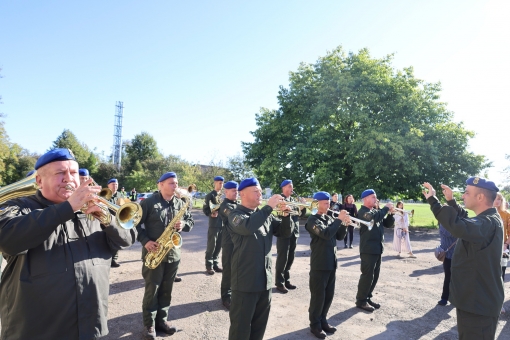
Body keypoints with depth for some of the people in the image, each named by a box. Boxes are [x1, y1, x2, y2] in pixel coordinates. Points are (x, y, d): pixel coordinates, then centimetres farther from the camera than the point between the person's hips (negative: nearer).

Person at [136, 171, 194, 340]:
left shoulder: (181, 203, 5)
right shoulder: (148, 202, -8)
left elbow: (190, 221, 12)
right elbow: (135, 223, -7)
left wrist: (184, 225, -10)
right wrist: (145, 241, -17)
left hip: (173, 253, 4)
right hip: (154, 253, -4)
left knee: (166, 290, 15)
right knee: (152, 290, 5)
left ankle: (162, 320, 30)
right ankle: (149, 325, 21)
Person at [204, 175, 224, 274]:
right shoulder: (210, 195, -2)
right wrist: (211, 214, -23)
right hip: (213, 224, -5)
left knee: (219, 246, 10)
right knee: (211, 246, 0)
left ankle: (215, 264, 21)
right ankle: (209, 266, 9)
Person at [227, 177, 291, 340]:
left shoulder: (266, 215, 9)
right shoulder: (236, 214, -10)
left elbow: (285, 233, 9)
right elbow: (248, 226, -32)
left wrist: (286, 215, -8)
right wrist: (269, 207, -26)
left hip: (265, 280, 6)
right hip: (245, 281, -6)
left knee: (259, 325, 20)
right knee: (241, 327, 7)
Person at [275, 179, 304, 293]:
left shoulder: (293, 200, 16)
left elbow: (301, 212, 13)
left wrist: (303, 206, -6)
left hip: (294, 232, 7)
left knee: (290, 258, 12)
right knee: (282, 258, -3)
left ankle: (286, 280, 24)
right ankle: (279, 283, 6)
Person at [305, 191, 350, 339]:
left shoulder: (329, 218, 11)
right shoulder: (313, 220, -12)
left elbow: (339, 236, 12)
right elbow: (326, 234, -26)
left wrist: (344, 224, -5)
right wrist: (339, 219, -19)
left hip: (331, 263, 7)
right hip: (319, 264, -7)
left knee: (329, 295, 16)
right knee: (318, 296, 3)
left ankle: (323, 320, 32)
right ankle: (315, 325, 18)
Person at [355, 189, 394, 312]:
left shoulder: (376, 211, 16)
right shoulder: (363, 212, -11)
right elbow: (375, 217, -30)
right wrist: (386, 208, -15)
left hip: (377, 248, 9)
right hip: (368, 249, -9)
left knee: (375, 275, 13)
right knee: (367, 275, -5)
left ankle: (367, 298, 25)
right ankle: (361, 300, 7)